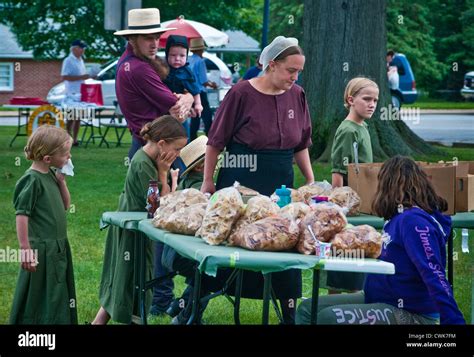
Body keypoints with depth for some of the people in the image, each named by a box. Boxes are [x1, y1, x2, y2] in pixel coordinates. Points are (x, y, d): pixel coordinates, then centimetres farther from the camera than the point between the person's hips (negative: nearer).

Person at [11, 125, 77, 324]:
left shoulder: (51, 175, 8)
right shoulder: (32, 180, -17)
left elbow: (65, 206, 16)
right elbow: (22, 215, -19)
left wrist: (61, 182, 3)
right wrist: (25, 248, -21)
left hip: (58, 249, 8)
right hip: (41, 252, -8)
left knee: (59, 299, 16)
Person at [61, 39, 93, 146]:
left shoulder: (80, 60, 16)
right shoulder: (68, 61, -11)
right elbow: (64, 77, -19)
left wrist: (87, 76, 7)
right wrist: (81, 77, -22)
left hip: (80, 93, 8)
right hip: (72, 94, -8)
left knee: (78, 117, 8)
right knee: (71, 117, -8)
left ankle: (74, 139, 12)